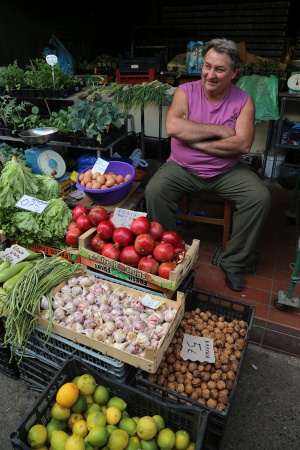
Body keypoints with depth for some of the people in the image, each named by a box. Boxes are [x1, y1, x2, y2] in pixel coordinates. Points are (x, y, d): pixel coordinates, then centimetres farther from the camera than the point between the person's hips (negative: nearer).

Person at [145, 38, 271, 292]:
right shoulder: (185, 92, -3)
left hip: (228, 170, 1)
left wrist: (195, 141, -19)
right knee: (154, 191, -26)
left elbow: (243, 145, -16)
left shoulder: (243, 101, -3)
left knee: (260, 197, -21)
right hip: (182, 167, 0)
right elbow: (173, 127, -22)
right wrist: (219, 130, -19)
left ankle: (233, 263, -3)